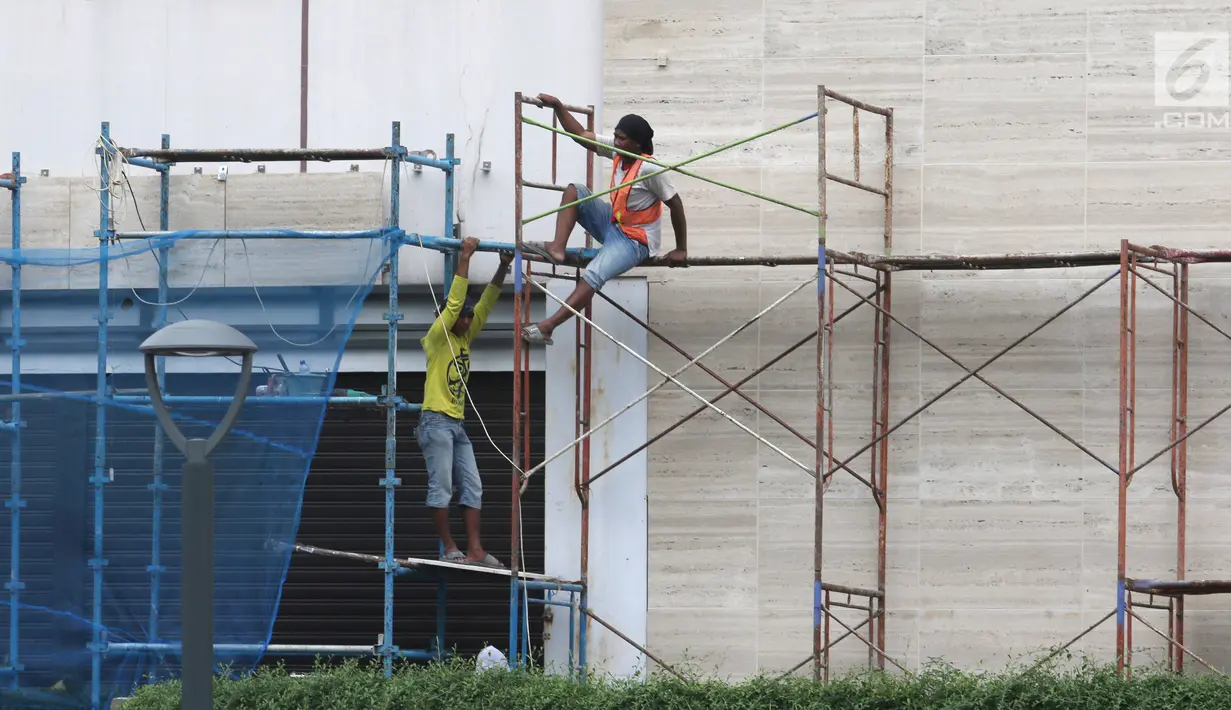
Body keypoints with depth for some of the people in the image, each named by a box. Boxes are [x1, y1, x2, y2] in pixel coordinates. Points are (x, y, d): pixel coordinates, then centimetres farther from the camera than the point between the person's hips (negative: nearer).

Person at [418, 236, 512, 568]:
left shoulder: (465, 339, 17)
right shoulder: (437, 338, -3)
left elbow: (485, 304, 15)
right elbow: (454, 301, -12)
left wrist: (503, 269, 7)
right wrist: (465, 258, -13)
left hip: (457, 425, 8)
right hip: (436, 421, -8)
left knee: (472, 487, 1)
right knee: (441, 486, -8)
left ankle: (475, 549, -2)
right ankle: (450, 549, -9)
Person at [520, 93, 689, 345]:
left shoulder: (651, 170, -26)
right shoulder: (617, 151, -5)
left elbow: (676, 204, -19)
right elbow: (580, 135, 1)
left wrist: (681, 250, -14)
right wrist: (558, 106, -10)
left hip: (635, 241, -8)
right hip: (613, 224, 8)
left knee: (593, 276, -29)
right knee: (574, 191, -6)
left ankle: (547, 326, -34)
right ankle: (557, 249, -19)